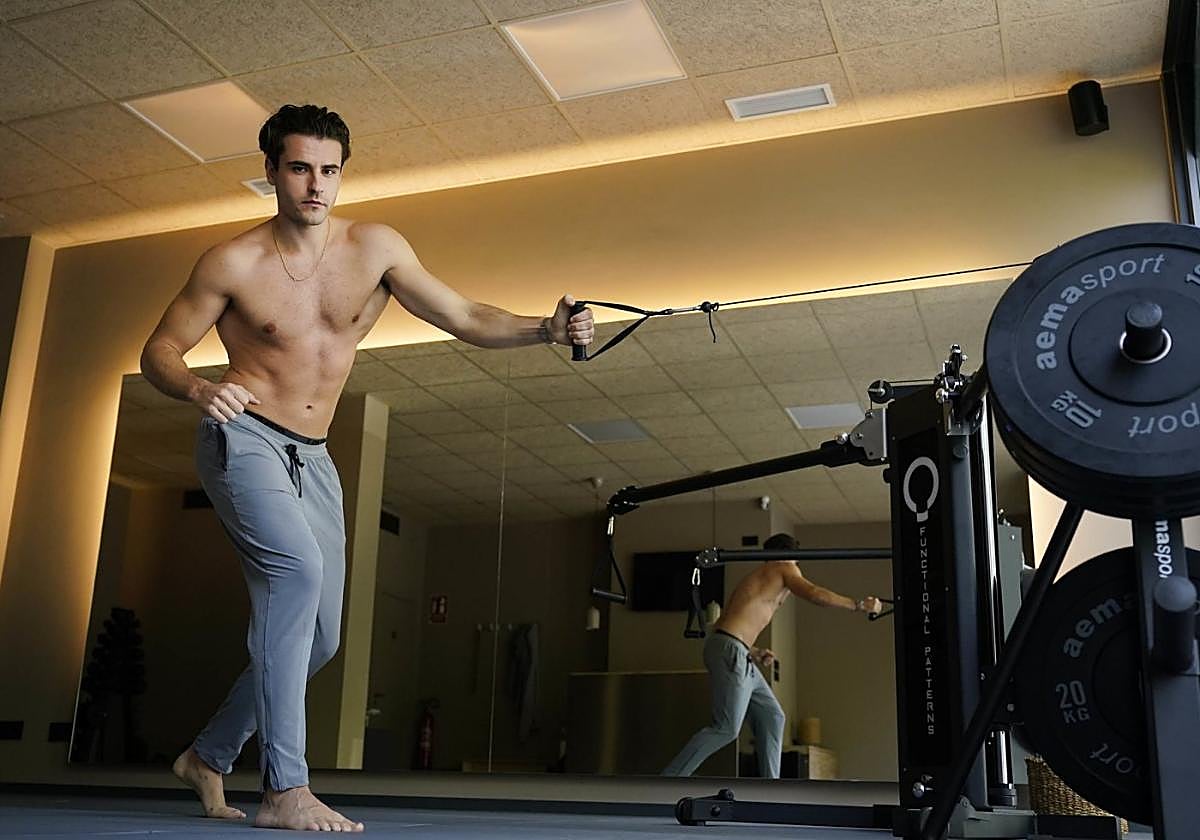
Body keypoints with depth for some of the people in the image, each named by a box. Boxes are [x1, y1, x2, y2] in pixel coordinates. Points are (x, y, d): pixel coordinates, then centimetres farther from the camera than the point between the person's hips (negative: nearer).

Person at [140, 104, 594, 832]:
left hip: (313, 460, 5)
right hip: (244, 440, -5)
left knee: (320, 637, 7)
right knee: (297, 569, -30)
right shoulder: (235, 263, -8)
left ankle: (209, 756, 29)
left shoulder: (376, 249, -2)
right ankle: (286, 791, -26)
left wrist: (547, 330, -23)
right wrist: (197, 388, -25)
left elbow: (466, 319, -6)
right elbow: (159, 350, -3)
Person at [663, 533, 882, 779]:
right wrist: (859, 605, -6)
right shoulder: (783, 568, 6)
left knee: (771, 717, 12)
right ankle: (666, 783, -12)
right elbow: (814, 594, -12)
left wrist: (754, 652, 17)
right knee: (727, 728, -12)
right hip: (730, 651, -10)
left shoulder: (757, 577, 29)